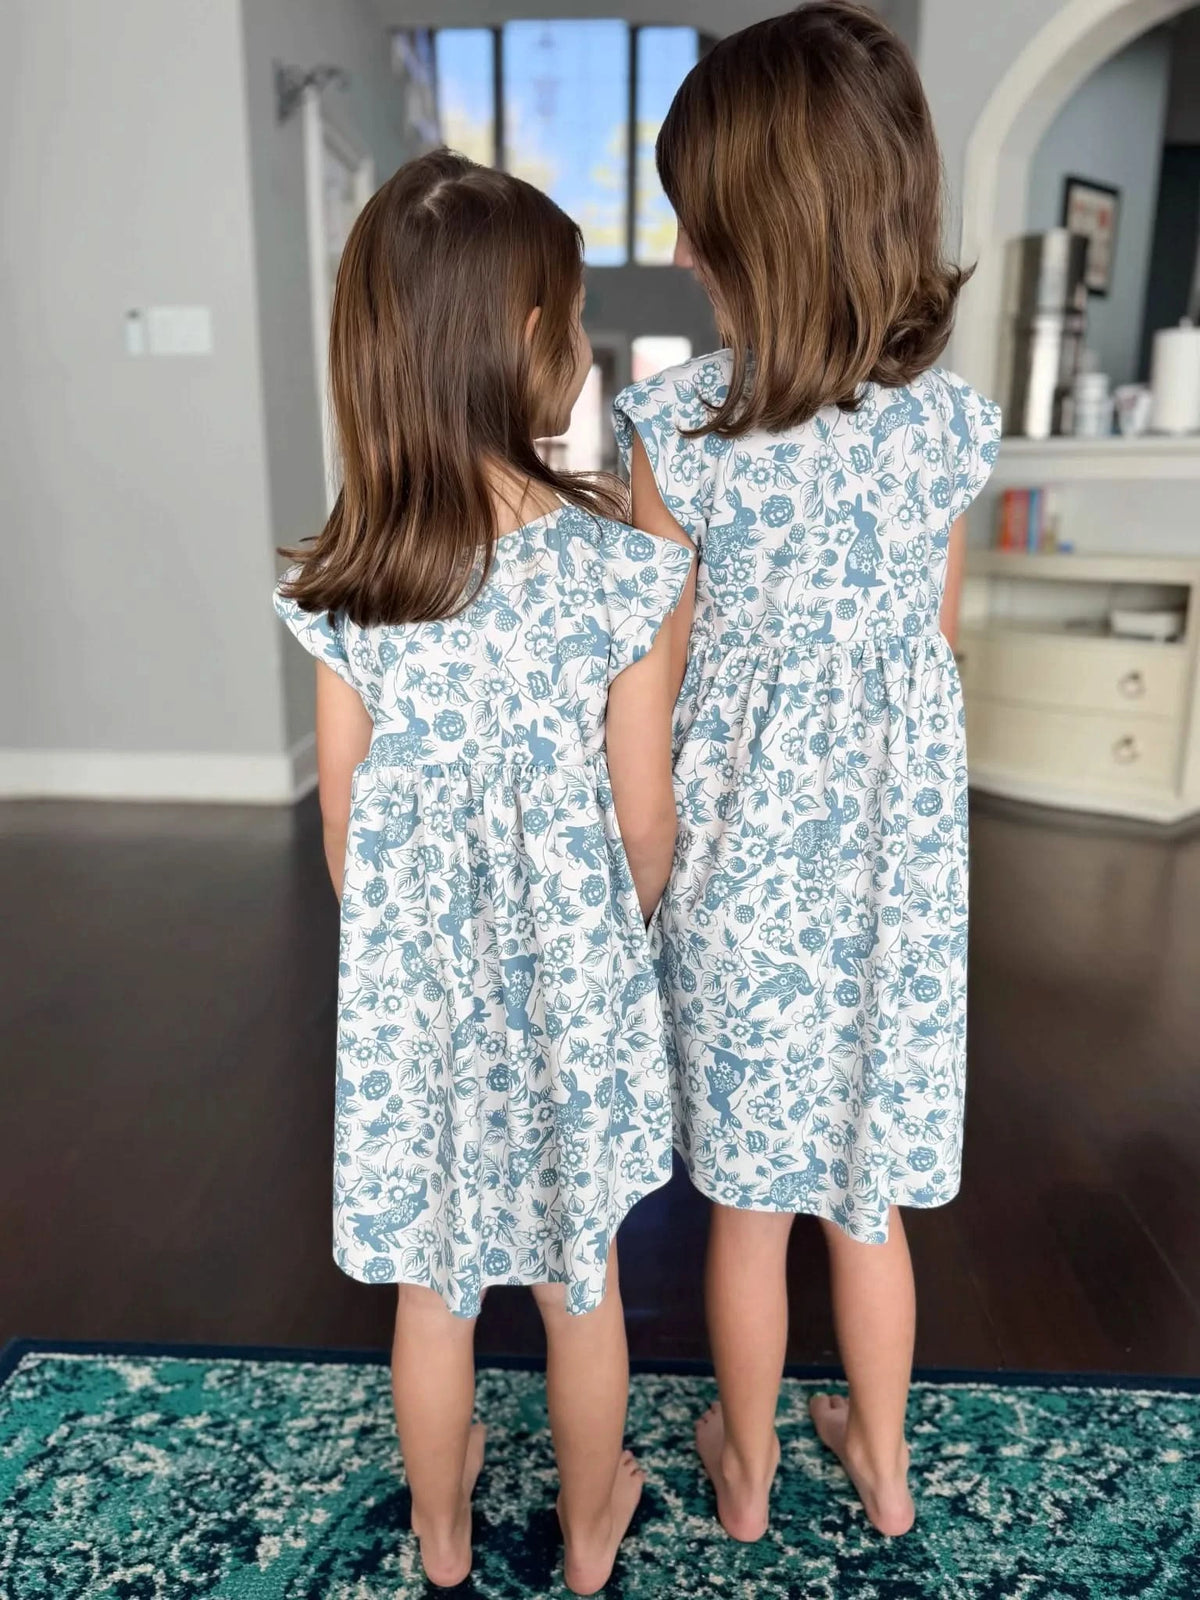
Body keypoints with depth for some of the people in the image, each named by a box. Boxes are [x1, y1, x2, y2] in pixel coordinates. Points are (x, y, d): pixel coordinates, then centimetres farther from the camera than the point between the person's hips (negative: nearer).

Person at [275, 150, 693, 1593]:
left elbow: (344, 824, -3)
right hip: (566, 987, -2)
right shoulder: (621, 573, -19)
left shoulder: (341, 588, -11)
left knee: (432, 1283, 23)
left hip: (408, 990, 2)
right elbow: (645, 823, -11)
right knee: (580, 1279, 22)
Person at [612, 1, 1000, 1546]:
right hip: (895, 851, 3)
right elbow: (933, 642, 5)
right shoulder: (949, 419, -4)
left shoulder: (678, 426, -16)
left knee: (748, 1204, 18)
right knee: (869, 1194, 22)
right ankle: (883, 1463, 45)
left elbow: (656, 690, -11)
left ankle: (745, 1470, 43)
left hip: (743, 854, -3)